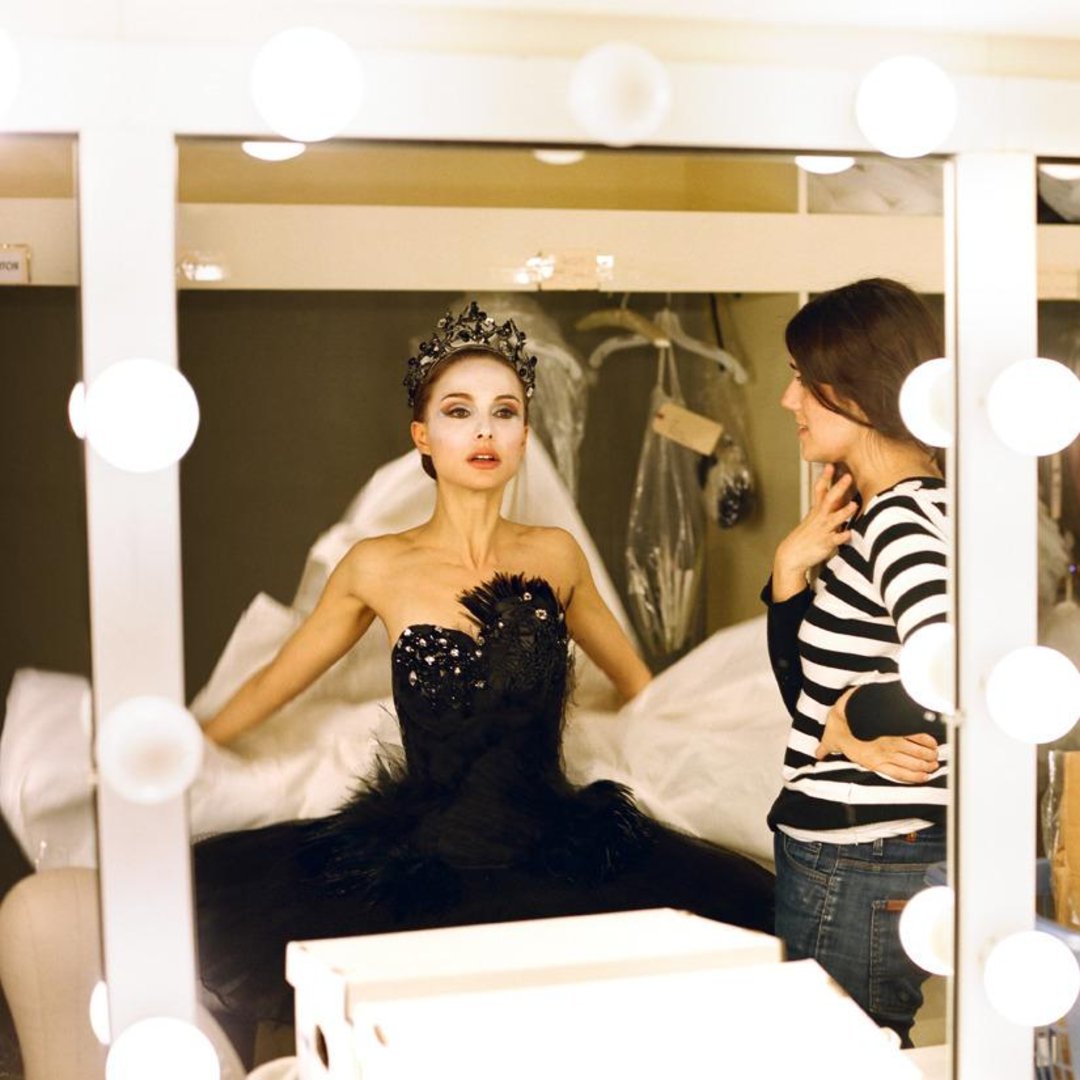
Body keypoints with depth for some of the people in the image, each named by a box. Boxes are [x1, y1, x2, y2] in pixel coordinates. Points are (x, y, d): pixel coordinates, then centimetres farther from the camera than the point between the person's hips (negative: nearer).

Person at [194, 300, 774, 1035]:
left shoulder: (555, 556, 5)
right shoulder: (379, 569, -1)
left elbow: (637, 683, 23)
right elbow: (273, 684, 14)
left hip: (555, 857, 2)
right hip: (424, 869, -1)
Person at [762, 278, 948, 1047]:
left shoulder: (902, 519, -18)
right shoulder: (876, 517, 11)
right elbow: (809, 695, 13)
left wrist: (851, 724, -19)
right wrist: (793, 572, 0)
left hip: (862, 875, -9)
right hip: (842, 860, 9)